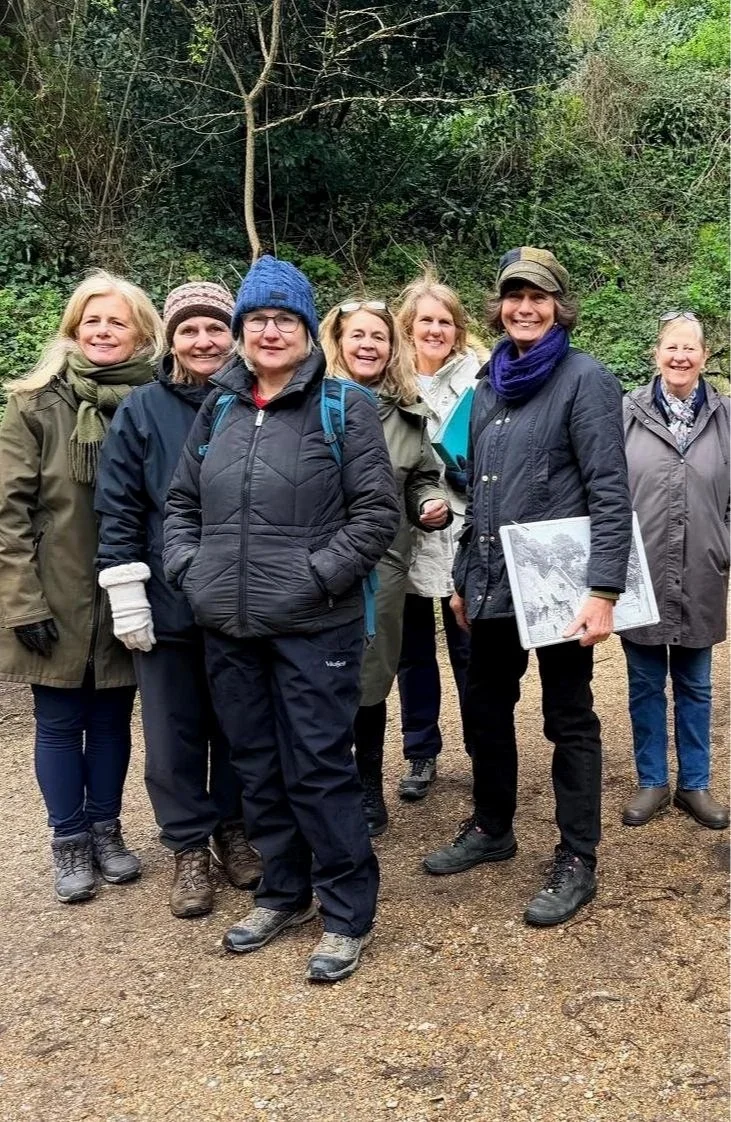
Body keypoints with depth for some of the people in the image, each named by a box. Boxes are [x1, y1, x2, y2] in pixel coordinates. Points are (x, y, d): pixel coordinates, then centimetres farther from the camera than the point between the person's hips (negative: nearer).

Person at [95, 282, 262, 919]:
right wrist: (126, 594, -8)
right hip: (168, 602, -1)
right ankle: (189, 848, 24)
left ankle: (233, 829, 33)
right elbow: (118, 509, -3)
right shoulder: (142, 411, -2)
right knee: (175, 730, 7)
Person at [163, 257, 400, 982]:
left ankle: (346, 915, 18)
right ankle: (283, 893, 34)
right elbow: (181, 503, 17)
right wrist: (188, 568, 2)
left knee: (320, 770, 1)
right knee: (257, 767, 15)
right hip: (228, 629, 5)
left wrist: (317, 575, -15)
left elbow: (377, 511, -7)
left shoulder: (343, 407, -3)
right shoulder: (218, 410, 11)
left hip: (314, 628, -5)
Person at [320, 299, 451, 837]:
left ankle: (369, 789, 30)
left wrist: (433, 505, -1)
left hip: (382, 565, 3)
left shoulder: (408, 411, 9)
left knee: (371, 680, 14)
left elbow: (421, 479, 19)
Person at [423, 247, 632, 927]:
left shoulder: (585, 380, -7)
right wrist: (464, 576, 16)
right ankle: (491, 829, 36)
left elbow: (609, 493, -14)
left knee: (569, 720, 6)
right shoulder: (489, 386, 12)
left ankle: (576, 862, 20)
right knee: (485, 710, 16)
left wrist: (603, 590, -21)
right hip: (492, 584, 7)